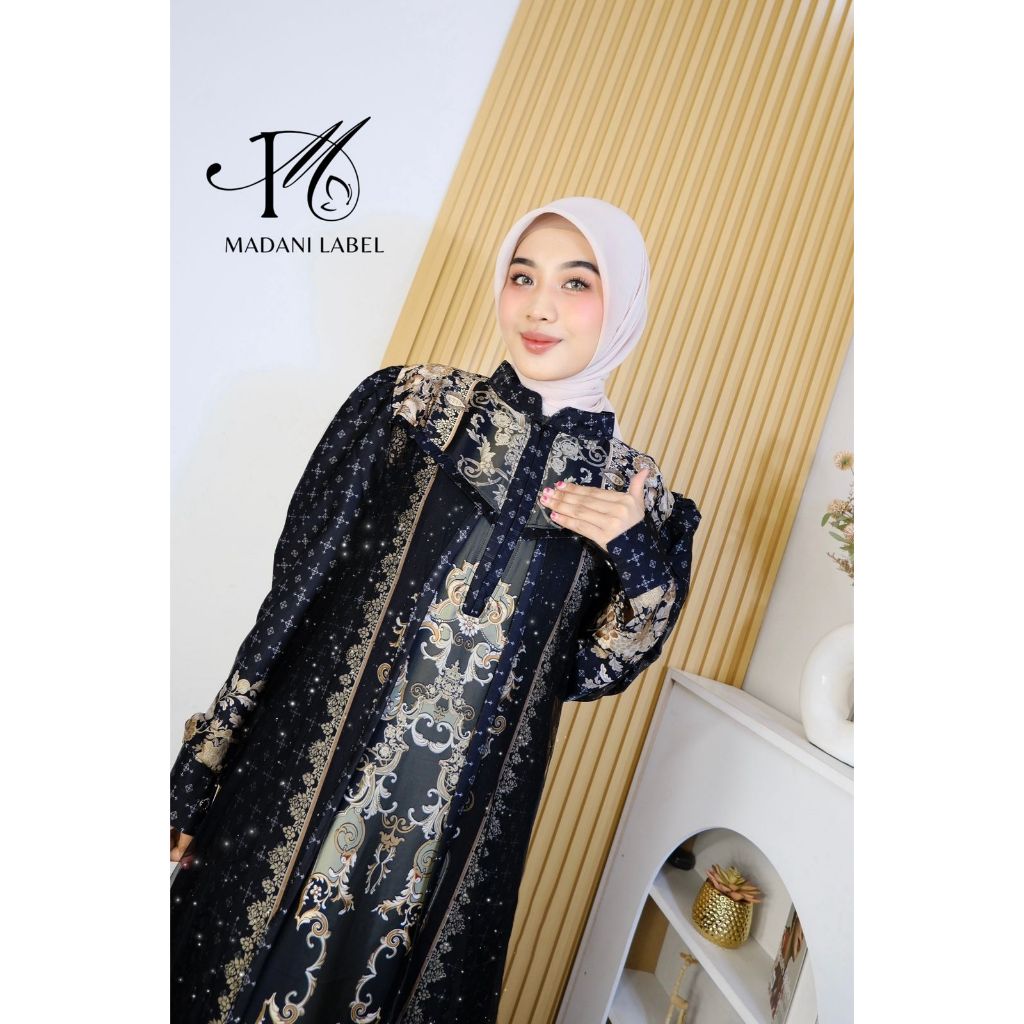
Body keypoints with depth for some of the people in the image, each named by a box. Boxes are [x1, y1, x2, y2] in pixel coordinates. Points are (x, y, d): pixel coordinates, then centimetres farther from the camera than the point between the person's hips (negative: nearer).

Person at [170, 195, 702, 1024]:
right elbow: (295, 586, -4)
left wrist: (638, 562, -15)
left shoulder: (637, 496, -2)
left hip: (462, 826, 1)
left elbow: (591, 673, 2)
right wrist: (203, 768, -2)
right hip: (306, 772, 0)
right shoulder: (409, 403, -6)